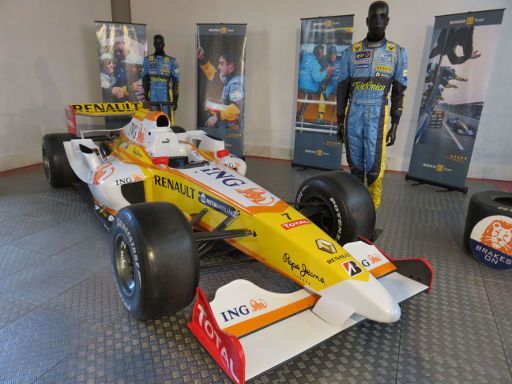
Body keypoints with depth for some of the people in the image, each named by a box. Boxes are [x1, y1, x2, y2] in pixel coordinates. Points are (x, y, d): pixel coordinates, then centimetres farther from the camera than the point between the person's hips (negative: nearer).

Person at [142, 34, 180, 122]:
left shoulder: (172, 61, 4)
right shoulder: (147, 60, 10)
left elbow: (175, 81, 2)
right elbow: (144, 79, 11)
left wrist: (175, 99, -3)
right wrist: (146, 95, 5)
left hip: (166, 95, -2)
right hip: (152, 94, 2)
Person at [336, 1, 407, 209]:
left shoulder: (397, 53, 5)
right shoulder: (351, 52, 7)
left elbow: (399, 92, 6)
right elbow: (342, 89, 8)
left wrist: (395, 125, 1)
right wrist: (340, 122, 6)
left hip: (377, 116, -2)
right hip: (353, 115, 2)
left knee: (374, 166, -8)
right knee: (355, 164, 7)